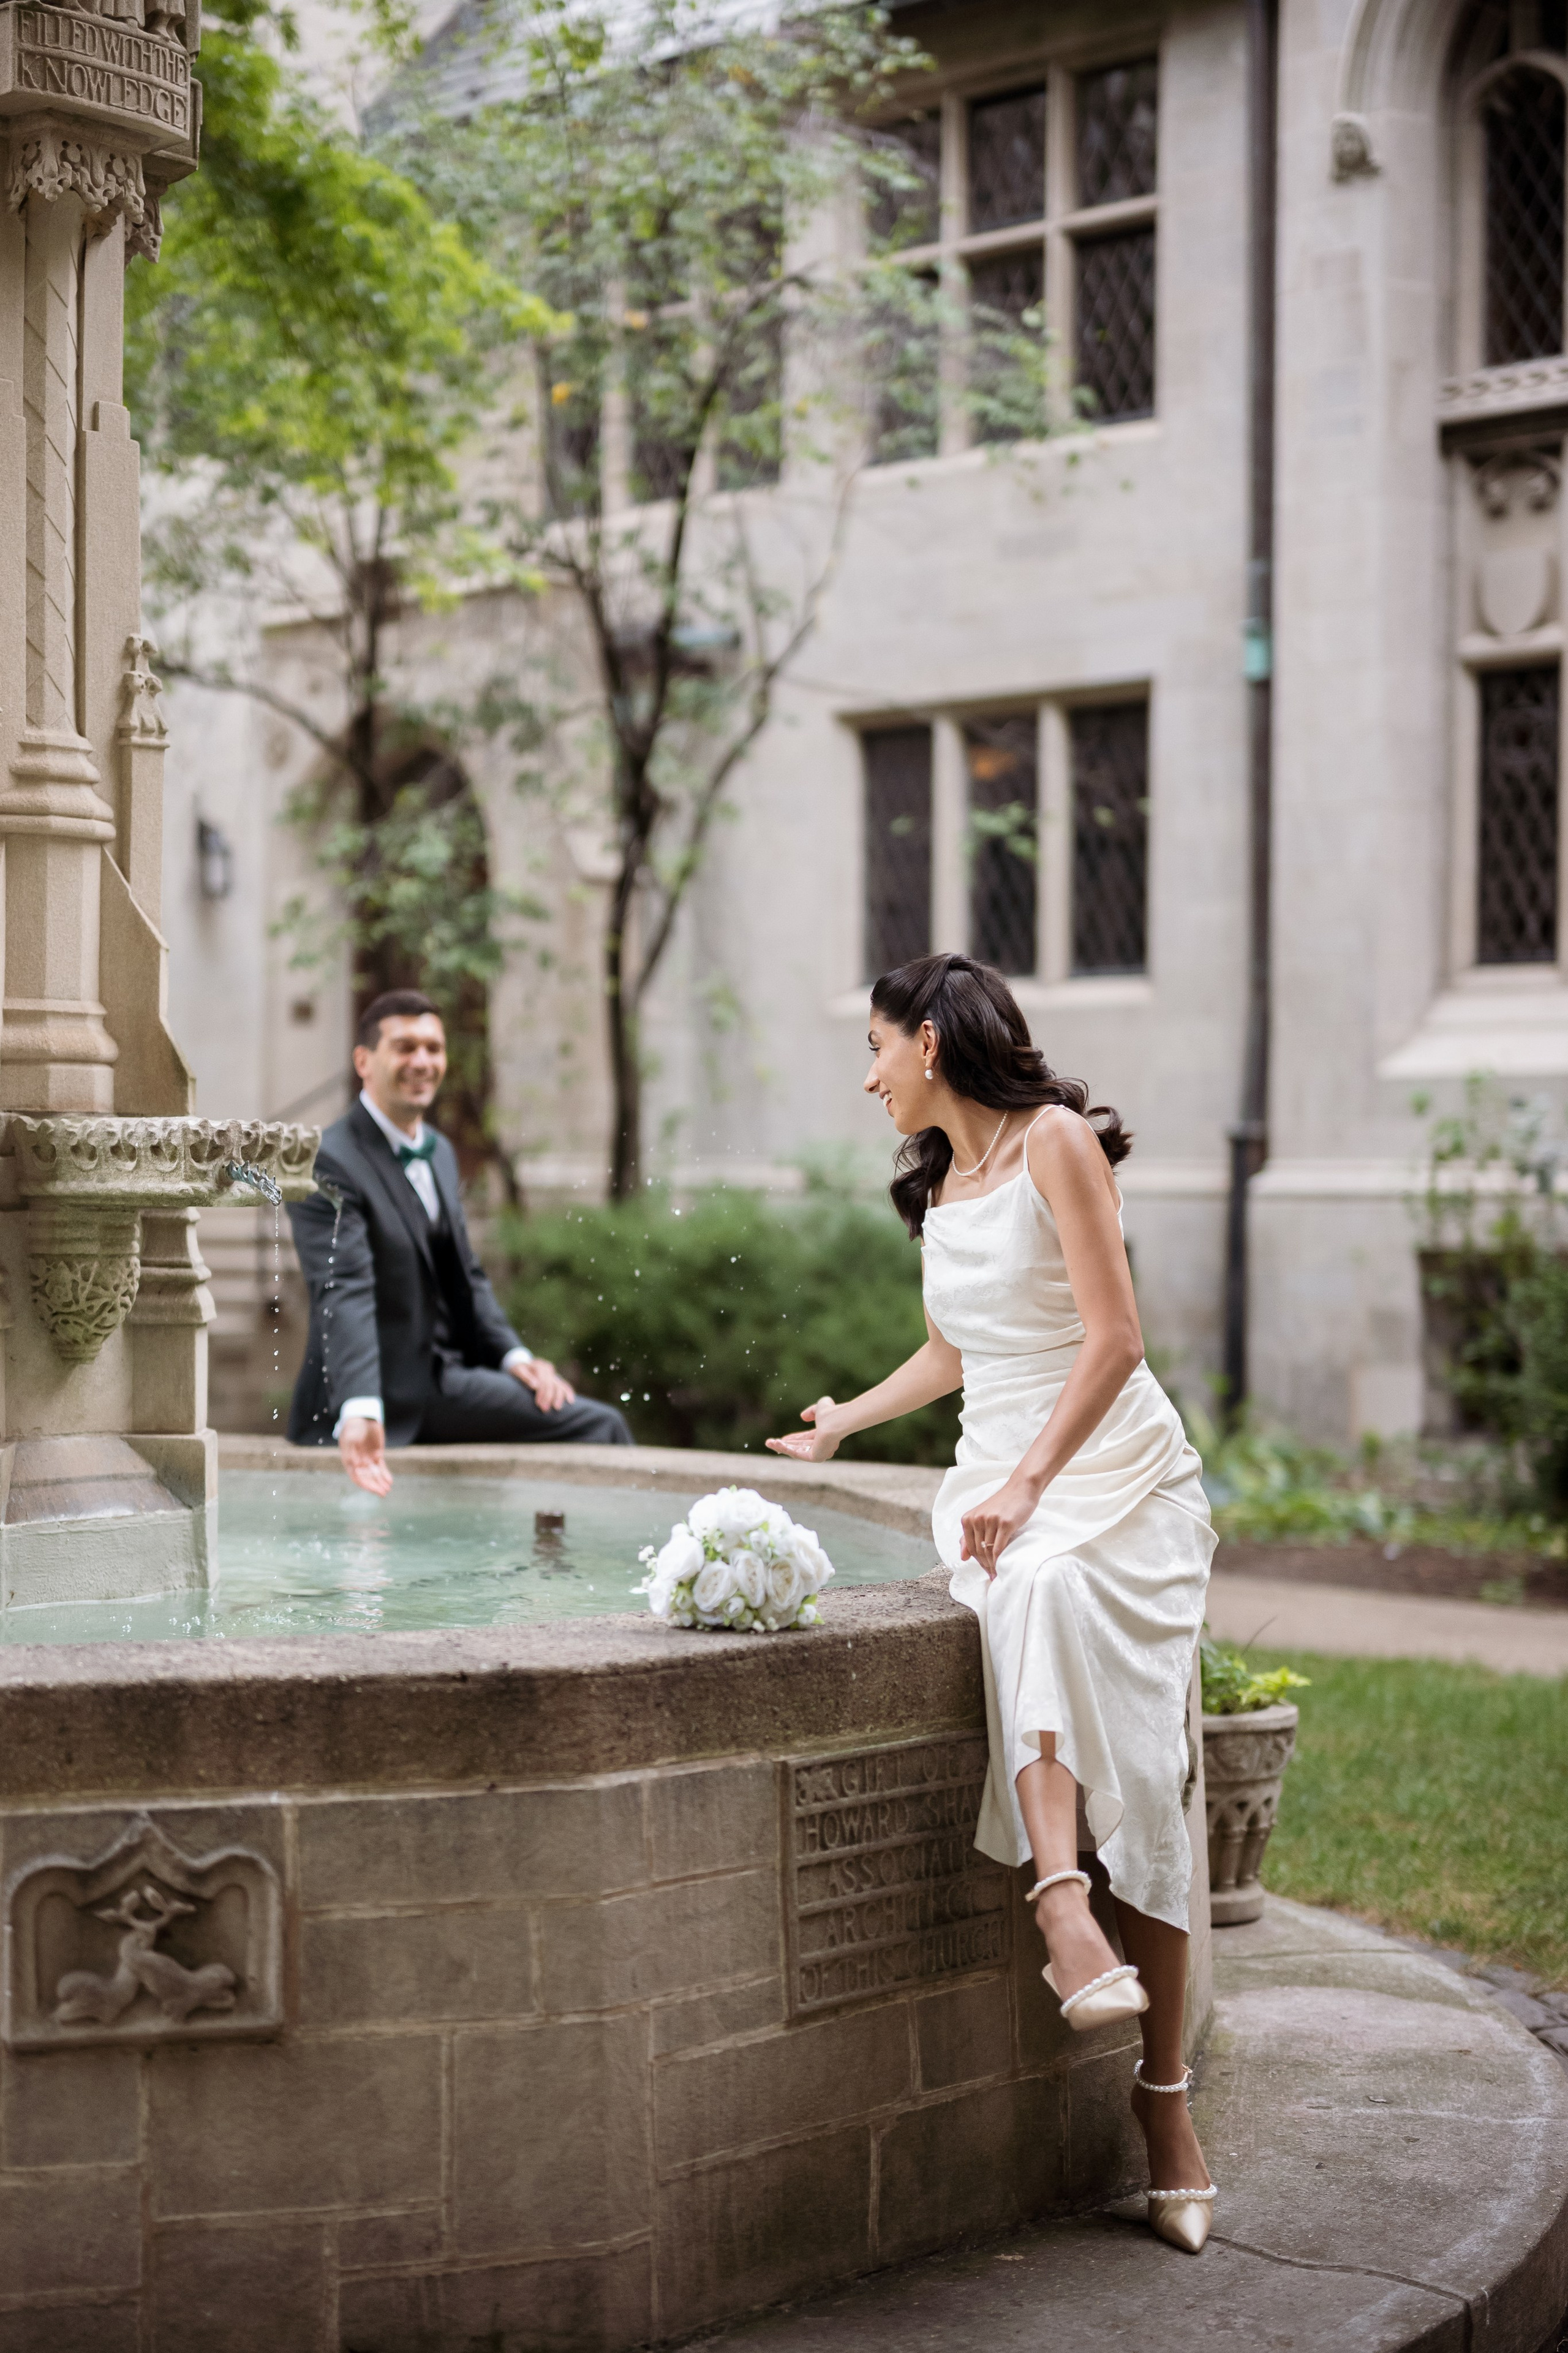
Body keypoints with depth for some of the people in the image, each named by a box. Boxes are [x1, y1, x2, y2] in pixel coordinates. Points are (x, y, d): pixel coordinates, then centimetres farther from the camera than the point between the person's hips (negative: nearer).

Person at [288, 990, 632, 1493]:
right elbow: (344, 1297, -27)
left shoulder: (439, 1152, 15)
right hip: (387, 1397, -9)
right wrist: (360, 1412, -40)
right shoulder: (329, 1164, -14)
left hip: (443, 1376, 9)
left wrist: (513, 1355, 1)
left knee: (603, 1425, -5)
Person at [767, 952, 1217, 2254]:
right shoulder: (940, 1187, 19)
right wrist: (843, 1421, 50)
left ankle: (1164, 2100, -16)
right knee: (1033, 1599, -33)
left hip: (1117, 1472, -4)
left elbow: (1114, 1339, -12)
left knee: (1140, 1770, -17)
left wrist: (1028, 1482, -21)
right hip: (999, 1480, 4)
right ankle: (1069, 1916, -54)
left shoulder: (1056, 1141, -4)